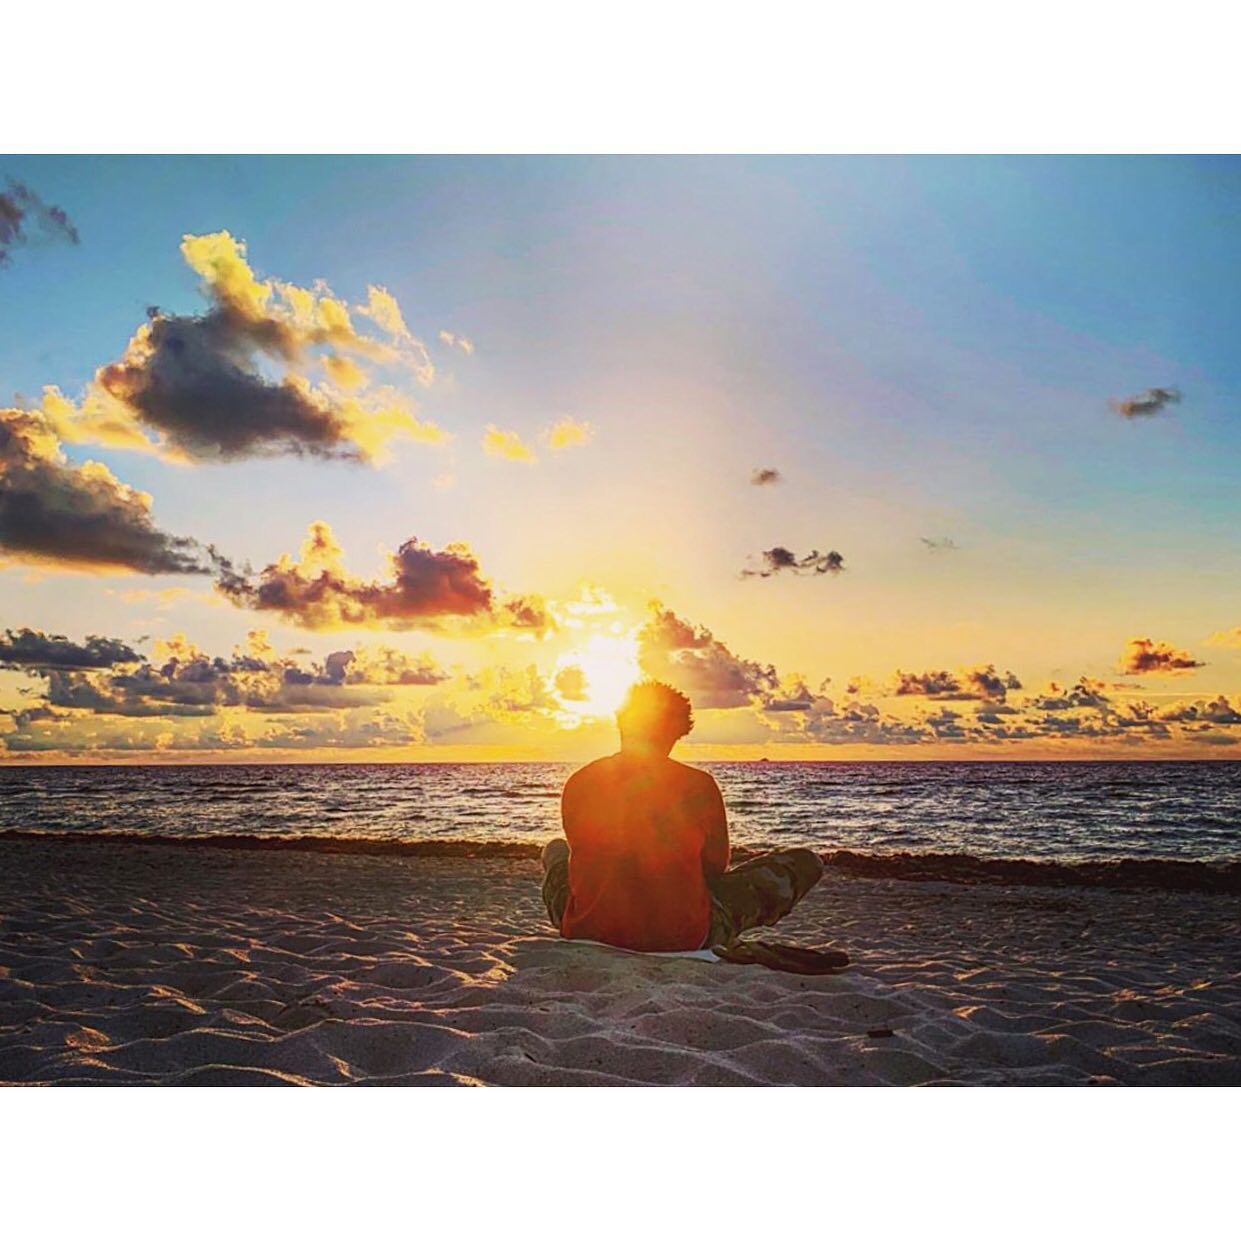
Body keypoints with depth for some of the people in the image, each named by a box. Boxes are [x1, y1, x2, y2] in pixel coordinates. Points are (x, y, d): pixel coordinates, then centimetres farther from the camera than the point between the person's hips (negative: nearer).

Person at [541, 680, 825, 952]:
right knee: (804, 863, 16)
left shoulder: (579, 783, -5)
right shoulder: (698, 785, -12)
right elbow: (716, 864, 3)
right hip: (683, 940, -2)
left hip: (590, 934, 3)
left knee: (557, 850, 37)